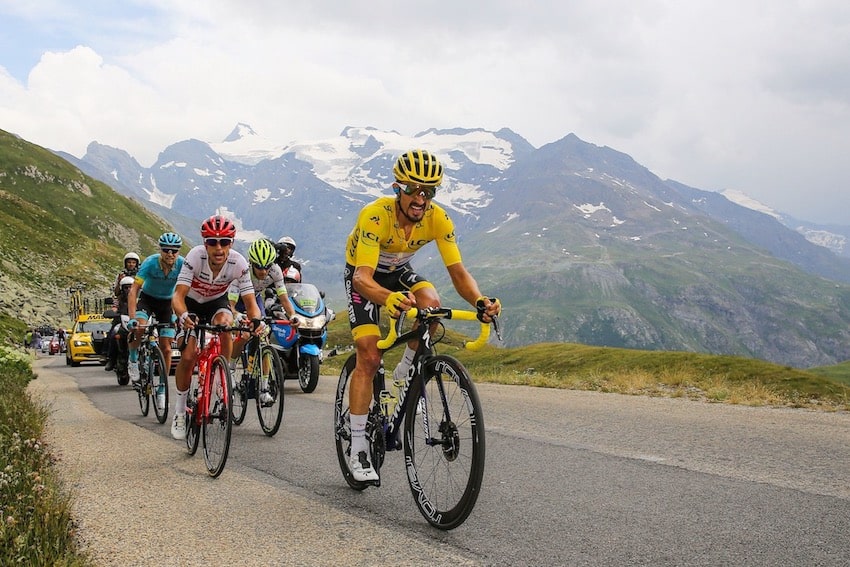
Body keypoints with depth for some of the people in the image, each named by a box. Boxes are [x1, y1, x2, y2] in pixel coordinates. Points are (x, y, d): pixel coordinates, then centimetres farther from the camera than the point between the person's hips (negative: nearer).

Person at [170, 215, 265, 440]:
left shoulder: (238, 263, -29)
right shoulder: (195, 256, -33)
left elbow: (250, 301, -27)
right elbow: (178, 295, -39)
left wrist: (256, 319, -49)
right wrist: (183, 316, -60)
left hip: (217, 302, 1)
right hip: (192, 302, -1)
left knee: (224, 324, -34)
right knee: (189, 356, -12)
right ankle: (179, 412, 9)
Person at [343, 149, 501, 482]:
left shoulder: (438, 219, -24)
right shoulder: (375, 215, -36)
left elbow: (457, 271, -27)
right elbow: (363, 277, -45)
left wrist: (480, 300, -48)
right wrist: (389, 299, -67)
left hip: (398, 270, 3)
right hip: (364, 273, -3)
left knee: (431, 303, -31)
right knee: (368, 356, -15)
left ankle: (404, 376, -4)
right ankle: (358, 450, -5)